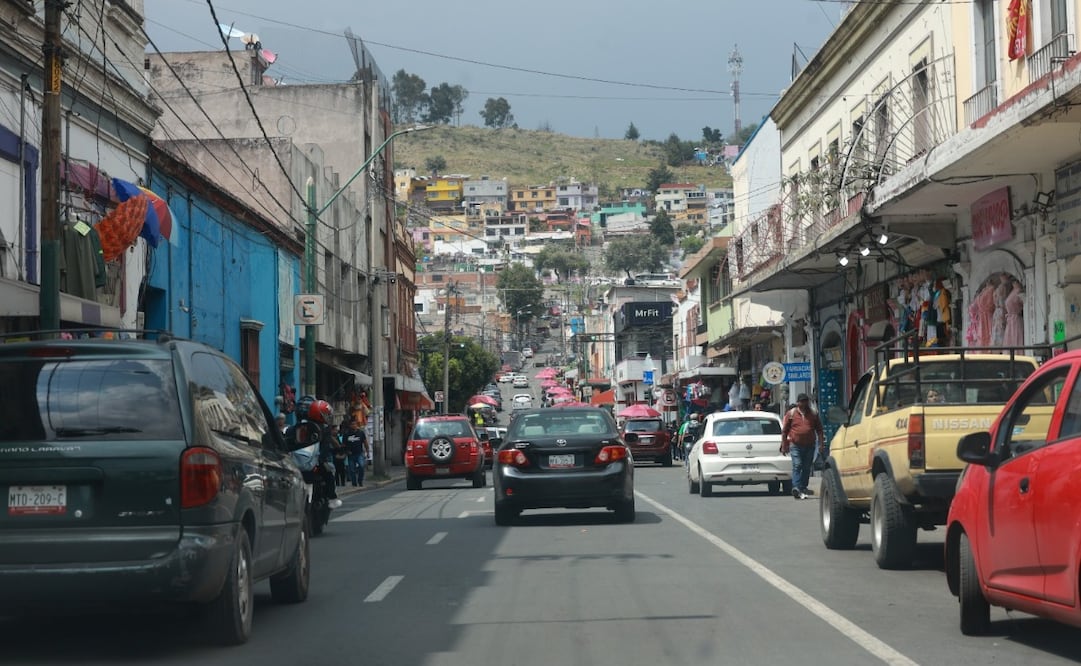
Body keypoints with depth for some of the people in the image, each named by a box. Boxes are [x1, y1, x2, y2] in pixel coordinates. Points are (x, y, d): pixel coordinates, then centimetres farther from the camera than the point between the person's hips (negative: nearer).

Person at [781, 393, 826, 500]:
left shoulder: (813, 414, 11)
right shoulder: (791, 414, 3)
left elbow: (819, 430, 12)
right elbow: (784, 431, 4)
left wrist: (821, 444, 3)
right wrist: (784, 445, 0)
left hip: (809, 446, 3)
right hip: (796, 445, -3)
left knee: (807, 467, 8)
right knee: (797, 466, -15)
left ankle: (803, 488, 20)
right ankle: (796, 488, -25)